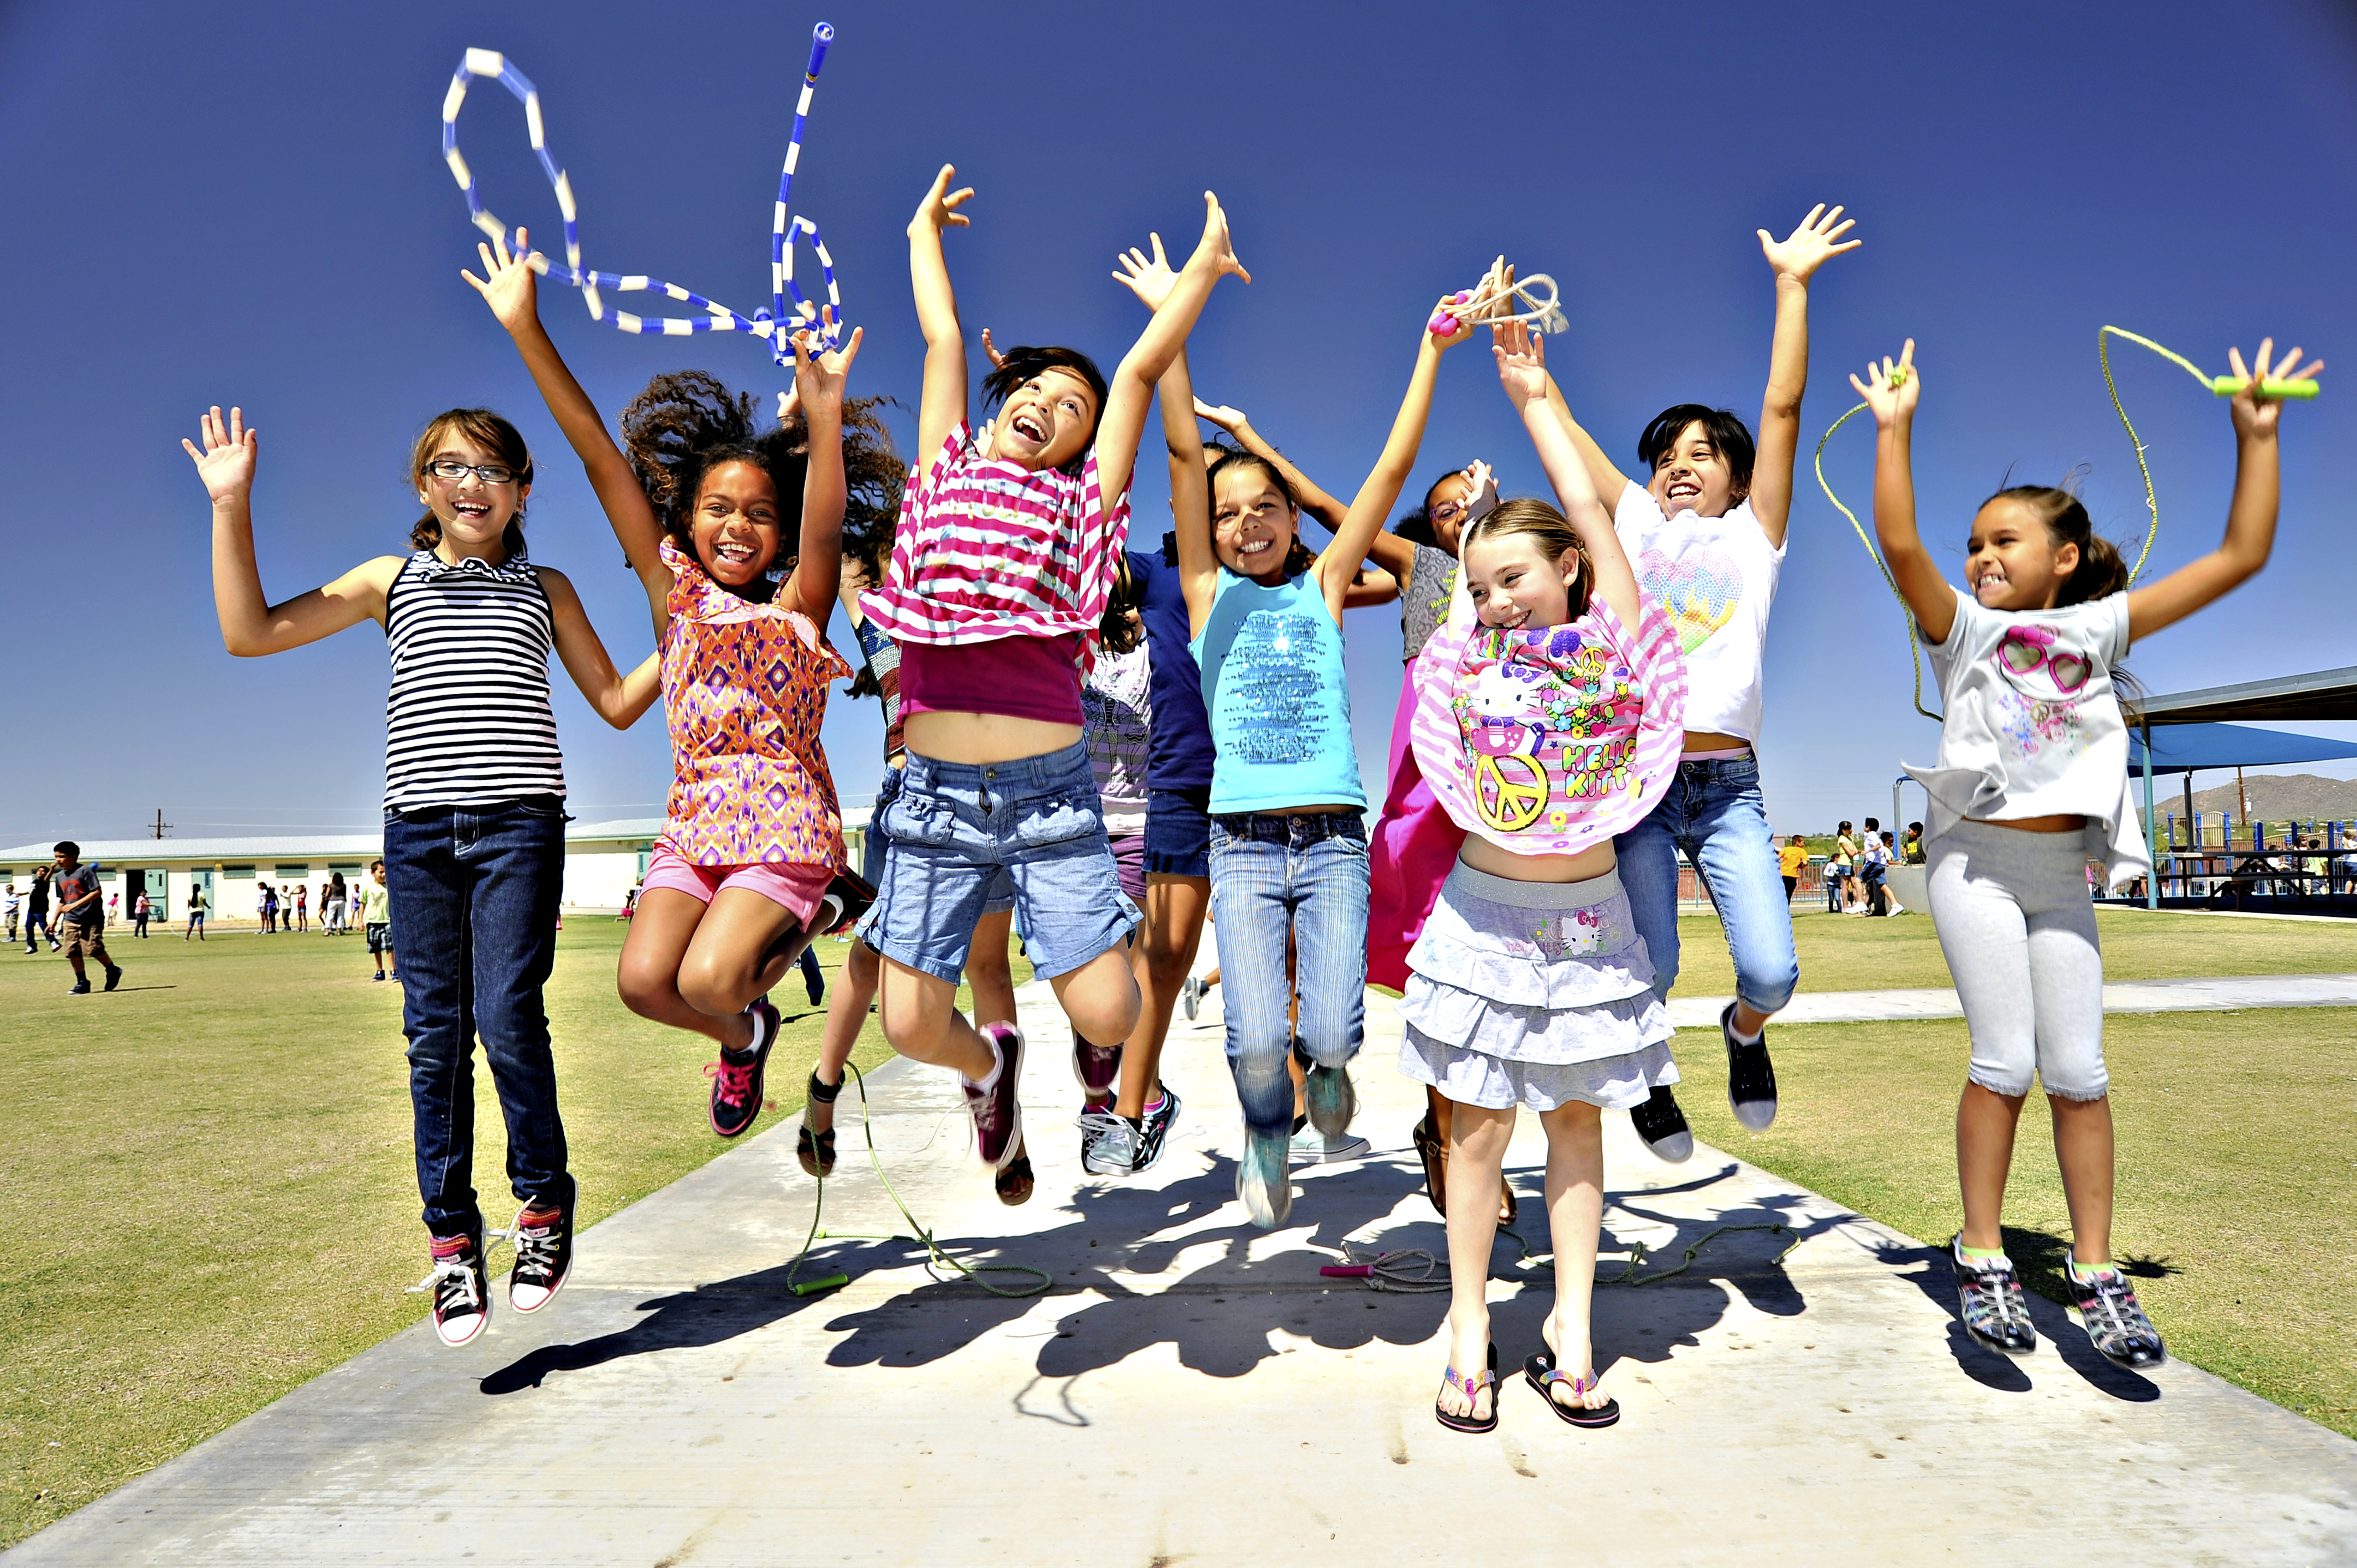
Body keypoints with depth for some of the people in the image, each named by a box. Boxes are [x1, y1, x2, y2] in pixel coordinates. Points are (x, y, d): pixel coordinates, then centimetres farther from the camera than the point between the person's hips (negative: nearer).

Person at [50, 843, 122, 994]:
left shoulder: (85, 871, -8)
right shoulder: (60, 876, 14)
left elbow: (97, 892, -16)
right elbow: (62, 900, 23)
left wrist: (75, 905, -22)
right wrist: (54, 921, 19)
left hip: (92, 919, -7)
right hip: (71, 920, 7)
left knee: (94, 949, -10)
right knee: (73, 952, -1)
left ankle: (113, 970, 13)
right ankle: (82, 983, 7)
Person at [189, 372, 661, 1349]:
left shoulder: (546, 591, 15)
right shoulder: (390, 580, 16)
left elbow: (617, 703, 16)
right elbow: (249, 633, 11)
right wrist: (231, 508, 7)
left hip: (519, 823, -1)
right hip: (419, 828, 2)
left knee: (508, 1017, -12)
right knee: (435, 1033, 2)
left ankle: (545, 1202, 8)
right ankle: (451, 1241, 12)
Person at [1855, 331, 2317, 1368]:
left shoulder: (2099, 629, 8)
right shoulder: (1962, 629, 0)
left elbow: (2241, 557, 5)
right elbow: (1899, 546, -16)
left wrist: (2255, 435, 3)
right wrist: (1894, 427, -16)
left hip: (2064, 870, 3)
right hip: (1978, 861, -3)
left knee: (2078, 1070, 3)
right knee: (2004, 1062, -7)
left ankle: (2096, 1272, 13)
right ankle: (1983, 1261, 5)